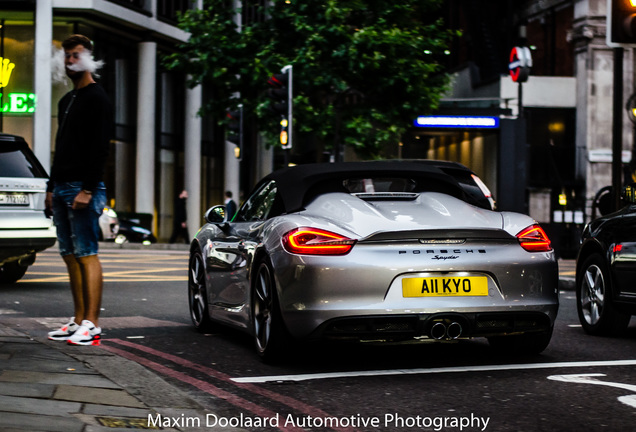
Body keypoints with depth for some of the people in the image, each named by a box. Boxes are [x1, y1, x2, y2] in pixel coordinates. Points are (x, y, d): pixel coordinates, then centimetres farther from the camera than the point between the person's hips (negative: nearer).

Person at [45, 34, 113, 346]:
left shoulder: (96, 98, -6)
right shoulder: (66, 101, 22)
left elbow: (100, 148, -14)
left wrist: (87, 190, -21)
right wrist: (52, 187, 19)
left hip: (84, 188, -9)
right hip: (61, 188, 9)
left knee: (87, 255, -10)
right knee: (70, 256, 7)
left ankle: (92, 325, -10)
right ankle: (79, 321, 11)